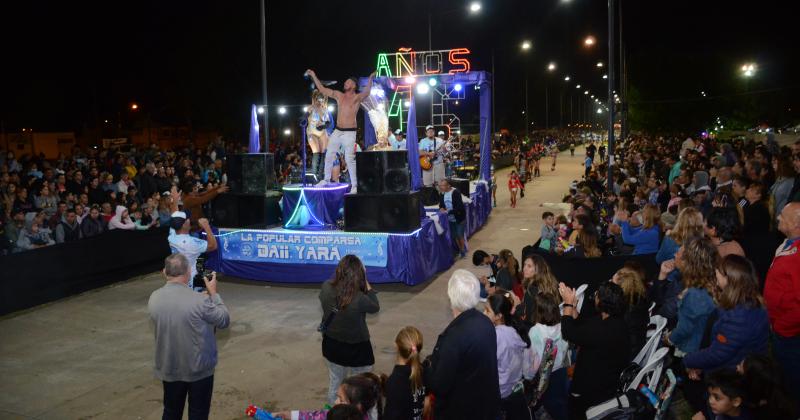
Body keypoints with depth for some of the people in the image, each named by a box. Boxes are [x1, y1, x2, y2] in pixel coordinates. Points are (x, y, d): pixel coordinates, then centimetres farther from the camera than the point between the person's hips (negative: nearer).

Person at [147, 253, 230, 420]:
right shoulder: (200, 300, -26)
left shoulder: (154, 299, -11)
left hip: (169, 369, 4)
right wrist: (213, 293, -1)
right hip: (199, 369, -4)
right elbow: (224, 321, -11)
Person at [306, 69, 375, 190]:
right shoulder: (339, 95, 11)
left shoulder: (357, 97, -5)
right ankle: (326, 179, 28)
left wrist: (370, 79, -42)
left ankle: (354, 185, -2)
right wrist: (314, 76, 13)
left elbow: (366, 92, -25)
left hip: (349, 133, -6)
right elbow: (322, 89, 15)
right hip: (337, 131, 6)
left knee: (350, 159, -10)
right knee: (329, 155, 13)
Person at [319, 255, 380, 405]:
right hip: (356, 348, -5)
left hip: (331, 344, 5)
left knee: (334, 384, 26)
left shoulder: (326, 287, -19)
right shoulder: (359, 299, -33)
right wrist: (367, 286, -9)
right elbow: (375, 307, -11)